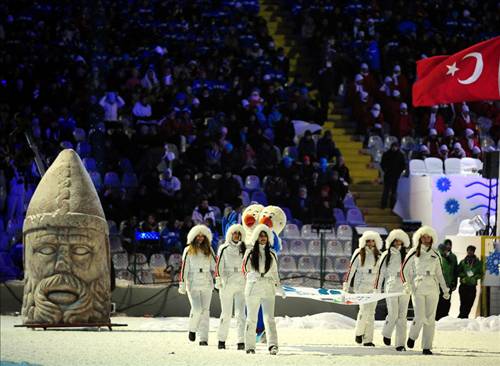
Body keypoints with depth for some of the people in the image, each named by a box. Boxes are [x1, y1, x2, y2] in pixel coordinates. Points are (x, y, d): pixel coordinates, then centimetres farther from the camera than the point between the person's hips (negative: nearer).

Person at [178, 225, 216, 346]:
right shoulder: (188, 250, 4)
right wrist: (182, 284, -4)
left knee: (205, 311, -2)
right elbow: (184, 268, 2)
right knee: (197, 309, -16)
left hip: (206, 284, 3)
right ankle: (192, 329, 10)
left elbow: (214, 266, 11)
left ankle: (204, 339, -1)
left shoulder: (208, 250, 12)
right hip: (193, 284, -3)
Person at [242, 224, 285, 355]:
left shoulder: (272, 254, 14)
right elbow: (245, 270, 15)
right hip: (253, 287, 0)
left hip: (268, 289, 0)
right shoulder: (250, 253, 8)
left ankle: (272, 344, -25)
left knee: (269, 318, -13)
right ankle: (250, 346, 7)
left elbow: (275, 273, 17)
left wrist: (278, 287, 8)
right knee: (251, 318, 2)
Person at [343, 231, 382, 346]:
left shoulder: (378, 255, 10)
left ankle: (368, 340, 2)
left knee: (371, 313, 0)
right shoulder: (359, 254, -1)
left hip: (373, 286, 4)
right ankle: (359, 333, 2)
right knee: (364, 309, -17)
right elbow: (351, 269, 1)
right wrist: (346, 286, -1)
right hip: (361, 285, -4)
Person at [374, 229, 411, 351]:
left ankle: (400, 344, 0)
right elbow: (380, 272, 6)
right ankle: (386, 334, 18)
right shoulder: (386, 255, 5)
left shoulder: (406, 255, 11)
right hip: (391, 286, -2)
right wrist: (377, 289, 3)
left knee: (402, 316, -1)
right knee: (393, 314, -11)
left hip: (404, 287, 2)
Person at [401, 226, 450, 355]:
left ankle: (427, 347, 2)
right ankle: (412, 336, 16)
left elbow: (439, 273, 19)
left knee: (430, 319, -2)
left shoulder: (435, 255, 13)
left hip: (432, 288, 3)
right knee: (420, 317, -13)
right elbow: (405, 269, 4)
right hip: (417, 288, -3)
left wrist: (445, 290, 14)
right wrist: (407, 285, -9)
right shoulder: (414, 253, 4)